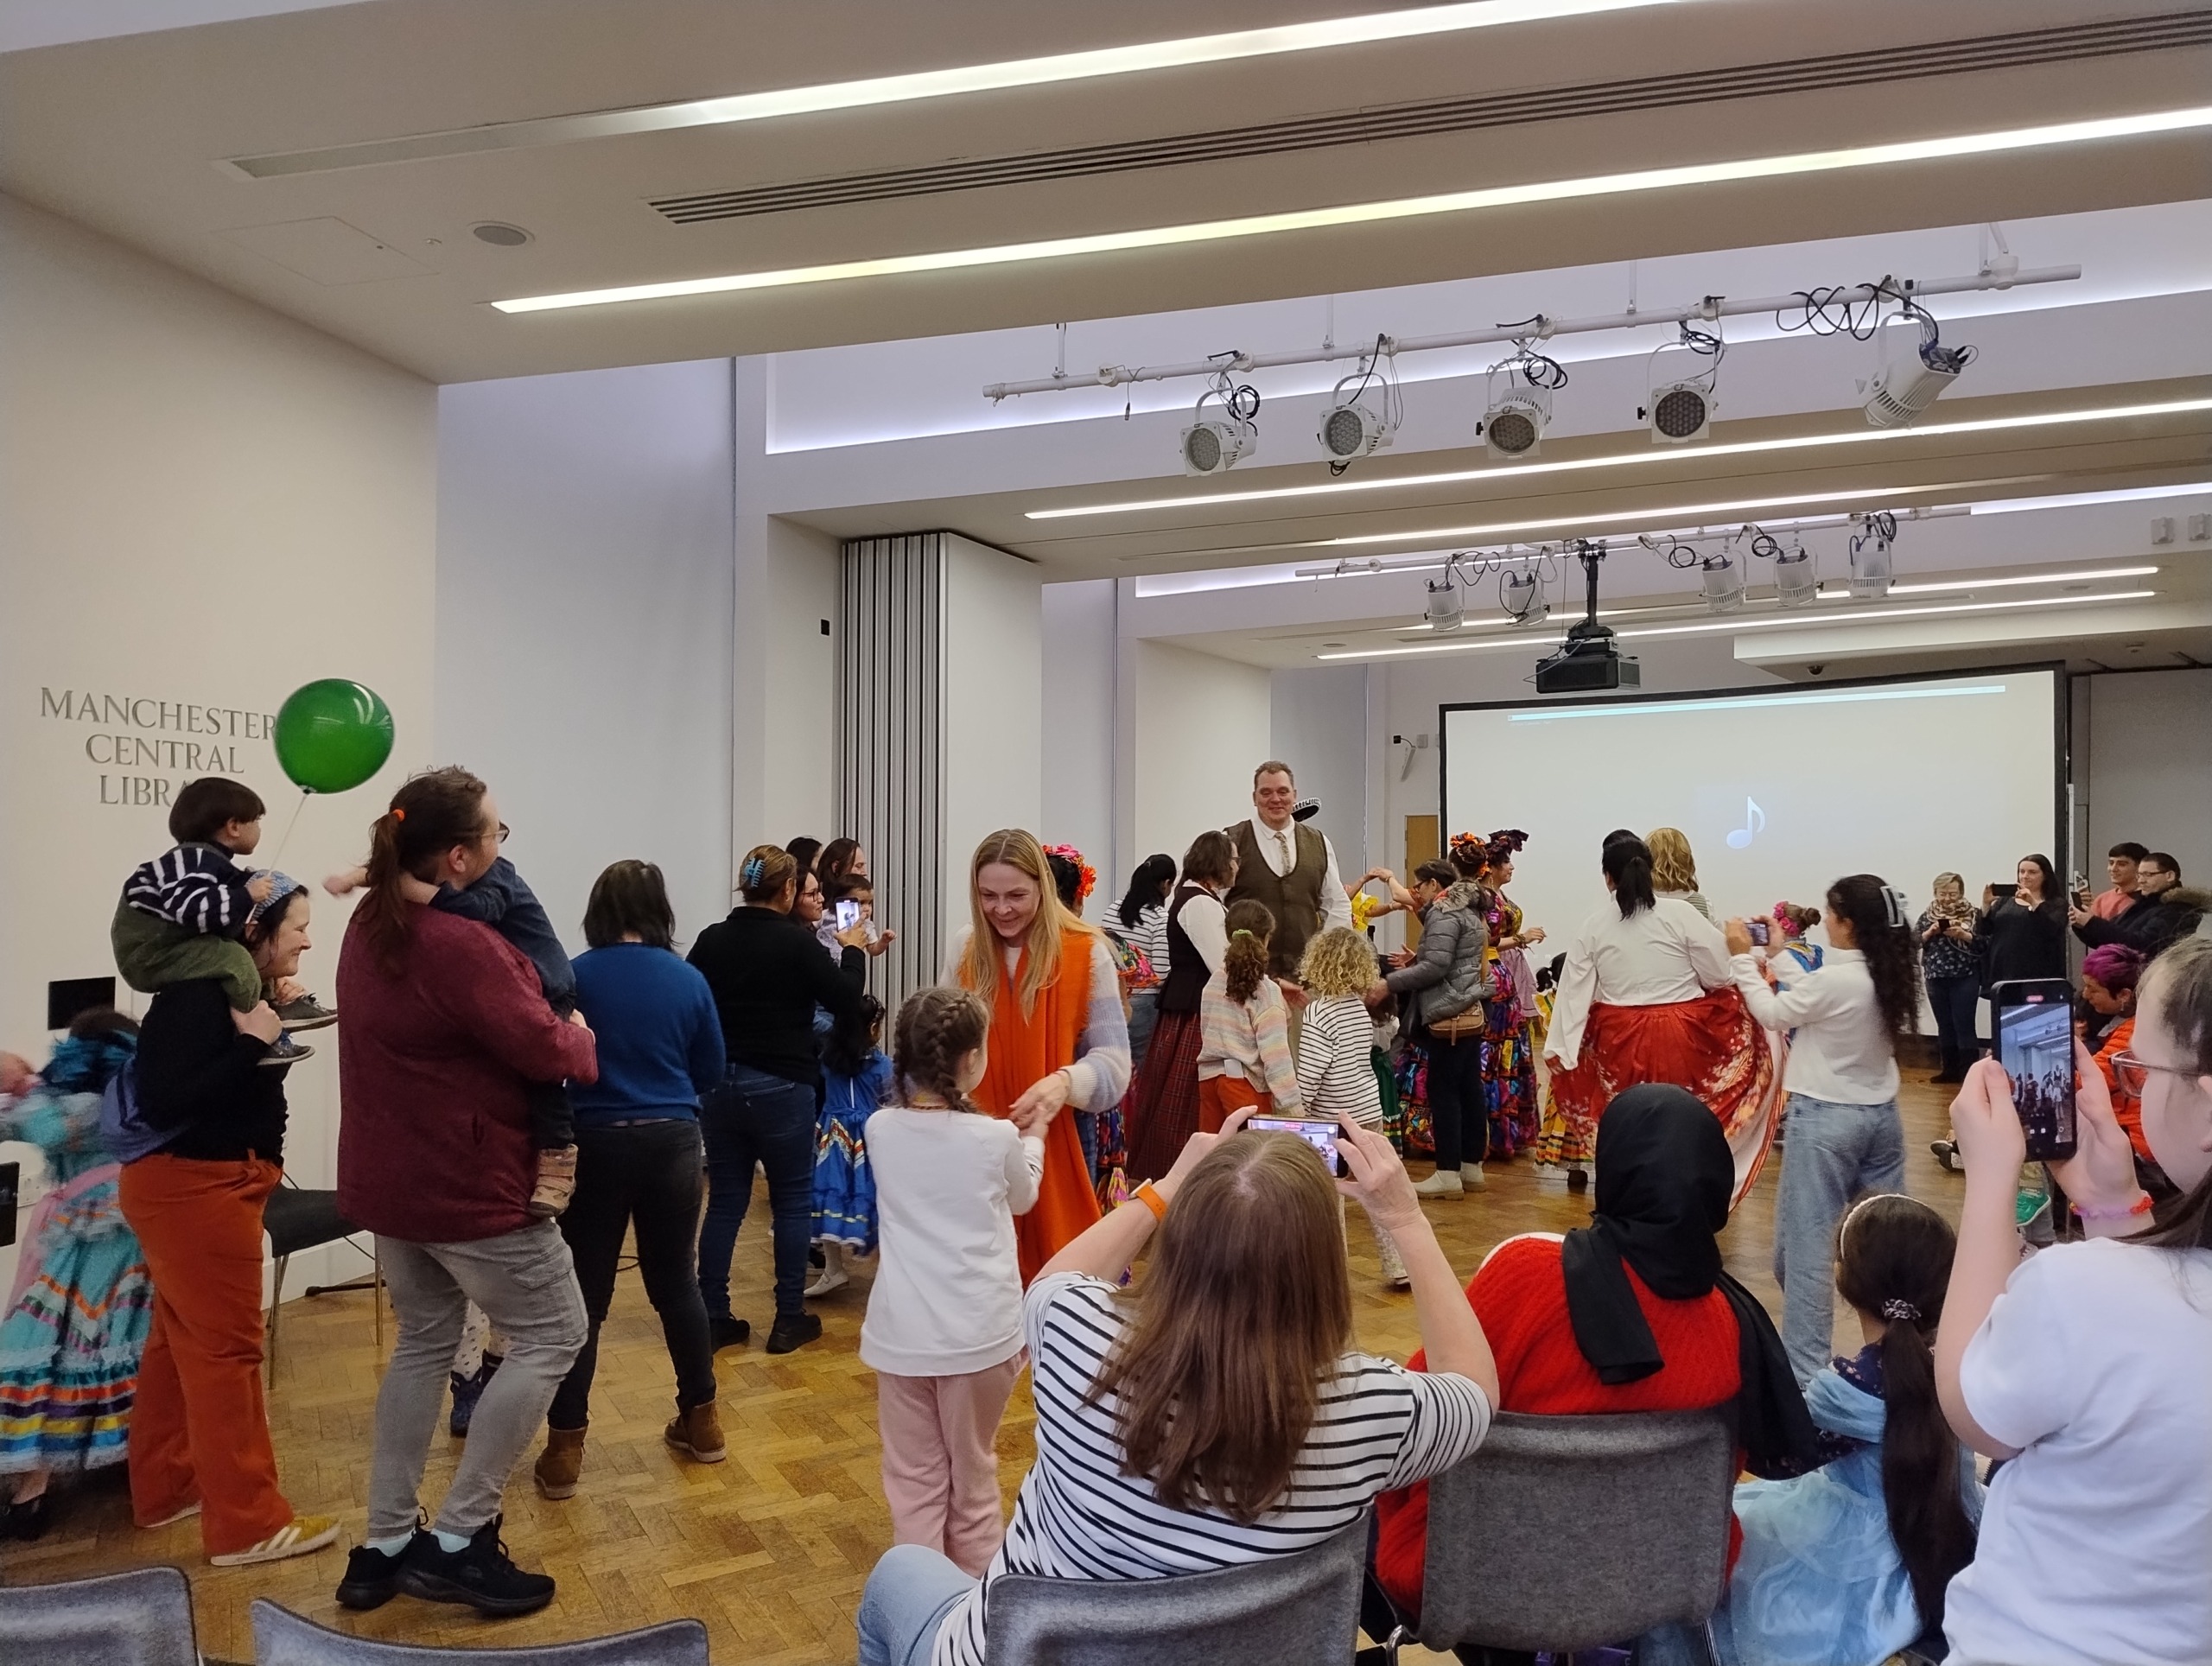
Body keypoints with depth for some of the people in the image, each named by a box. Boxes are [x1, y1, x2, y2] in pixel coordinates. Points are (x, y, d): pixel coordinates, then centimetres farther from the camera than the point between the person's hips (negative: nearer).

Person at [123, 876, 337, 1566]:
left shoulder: (233, 989, 8)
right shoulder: (198, 994, -19)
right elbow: (164, 1100, -25)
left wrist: (265, 1033, 2)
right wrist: (253, 1045, -25)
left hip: (211, 1184, 10)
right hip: (192, 1188, -10)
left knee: (183, 1340, 19)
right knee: (225, 1349, -4)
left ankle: (166, 1487, 33)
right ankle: (247, 1525, 3)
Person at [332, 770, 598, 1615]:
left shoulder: (371, 921, 4)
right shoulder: (461, 945, -26)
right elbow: (543, 1049, -21)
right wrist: (582, 1038, -1)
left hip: (388, 1177, 9)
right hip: (467, 1184, -9)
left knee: (424, 1341, 21)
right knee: (553, 1334, 4)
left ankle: (385, 1545, 24)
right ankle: (457, 1540, 6)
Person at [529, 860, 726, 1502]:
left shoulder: (577, 977, -9)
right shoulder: (688, 980, -2)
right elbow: (711, 1071, 7)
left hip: (598, 1144, -2)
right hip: (672, 1142, 2)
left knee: (583, 1294, 5)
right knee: (676, 1282, 16)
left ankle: (564, 1448, 8)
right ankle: (701, 1419, 27)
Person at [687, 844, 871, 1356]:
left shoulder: (711, 940, 1)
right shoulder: (797, 942, -12)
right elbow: (847, 1002, -7)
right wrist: (853, 950, 7)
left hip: (720, 1085, 4)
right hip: (781, 1087, -4)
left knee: (725, 1201, 12)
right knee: (792, 1200, 9)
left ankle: (713, 1318, 15)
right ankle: (789, 1319, 13)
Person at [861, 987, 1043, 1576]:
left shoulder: (882, 1129, -4)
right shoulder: (997, 1138, -10)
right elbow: (1022, 1198, 12)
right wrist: (1032, 1138, 27)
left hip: (902, 1332, 1)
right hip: (978, 1333, -1)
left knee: (913, 1476, 11)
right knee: (972, 1471, 16)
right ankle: (977, 1589, 28)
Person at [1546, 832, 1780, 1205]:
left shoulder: (1593, 927, -1)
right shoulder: (1681, 913, -8)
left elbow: (1573, 993, 1)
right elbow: (1719, 977, -6)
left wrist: (1559, 1049, 7)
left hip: (1620, 1044, 2)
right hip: (1684, 1038, -1)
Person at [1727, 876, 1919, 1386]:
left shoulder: (1833, 981, -22)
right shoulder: (1893, 975, 0)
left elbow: (1773, 1014, -5)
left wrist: (1744, 958, 4)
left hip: (1826, 1117, -8)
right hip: (1880, 1113, 8)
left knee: (1806, 1242, -2)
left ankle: (1806, 1369, 1)